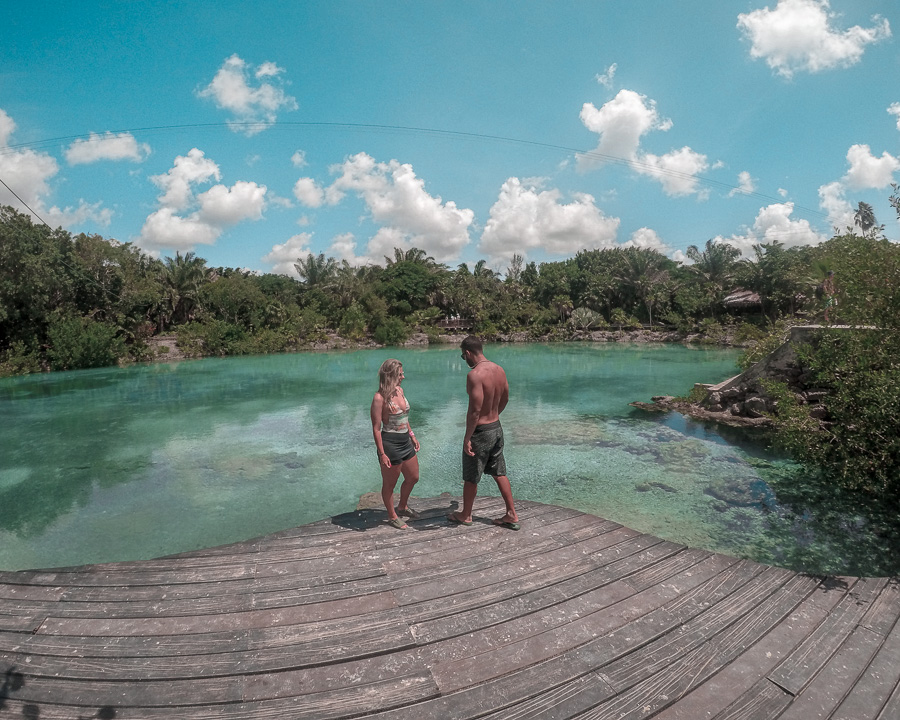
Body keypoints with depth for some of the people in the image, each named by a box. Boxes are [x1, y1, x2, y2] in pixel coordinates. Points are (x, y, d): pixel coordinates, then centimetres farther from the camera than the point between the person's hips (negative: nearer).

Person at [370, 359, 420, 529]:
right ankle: (392, 516, 32)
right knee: (389, 484, 11)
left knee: (413, 478, 22)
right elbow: (376, 428, -18)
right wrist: (382, 454, -19)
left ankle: (402, 507, 45)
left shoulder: (400, 390, 4)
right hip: (390, 443, -8)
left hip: (405, 441, 9)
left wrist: (412, 436, 18)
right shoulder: (380, 398, -20)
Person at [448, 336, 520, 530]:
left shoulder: (475, 375, -25)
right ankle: (512, 515, 23)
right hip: (496, 427, 8)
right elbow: (505, 399, 13)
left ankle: (465, 515, 30)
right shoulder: (499, 370, 1)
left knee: (470, 478, 12)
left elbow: (475, 410, -27)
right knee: (499, 474, 18)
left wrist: (467, 438, -19)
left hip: (480, 432, -8)